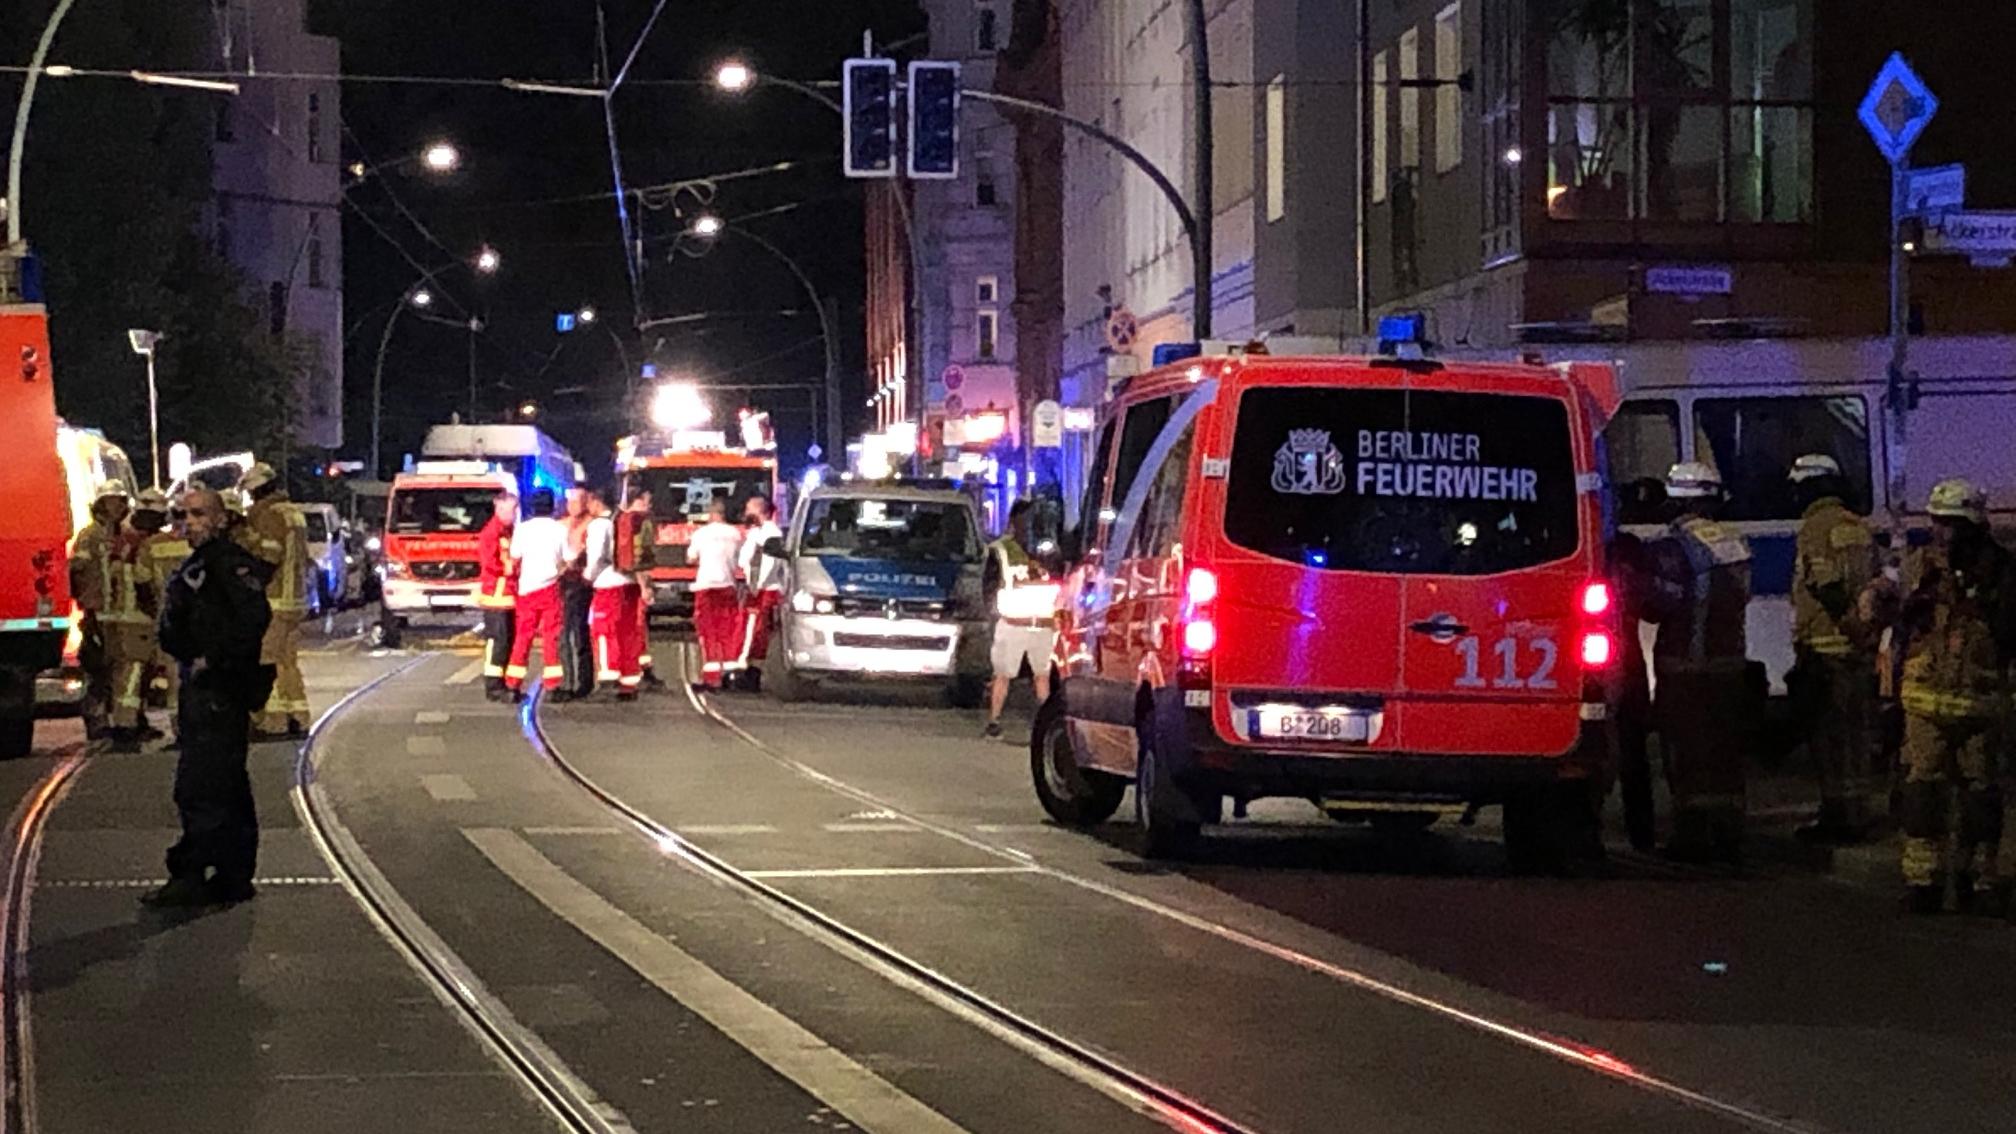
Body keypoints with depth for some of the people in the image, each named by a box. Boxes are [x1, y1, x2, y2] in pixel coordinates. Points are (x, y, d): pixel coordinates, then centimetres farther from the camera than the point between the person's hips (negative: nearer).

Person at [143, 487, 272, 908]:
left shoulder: (231, 563, -12)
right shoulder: (192, 569, 19)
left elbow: (255, 617, -25)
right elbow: (174, 633, 23)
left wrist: (212, 661, -20)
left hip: (221, 692, -10)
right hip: (199, 691, 10)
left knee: (199, 786, -11)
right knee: (227, 788, 13)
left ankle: (191, 877, -10)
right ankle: (234, 877, 18)